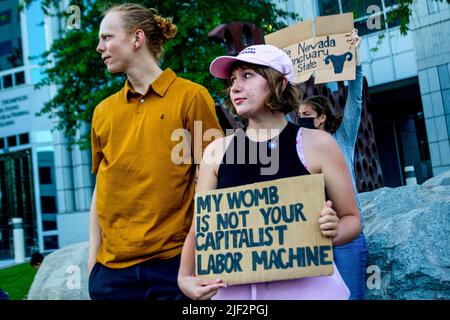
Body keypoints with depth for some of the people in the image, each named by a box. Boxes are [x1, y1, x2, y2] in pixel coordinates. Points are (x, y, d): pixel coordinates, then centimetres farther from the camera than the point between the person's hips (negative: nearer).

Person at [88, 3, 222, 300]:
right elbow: (101, 189, 13)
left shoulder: (190, 96, -3)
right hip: (112, 266, 4)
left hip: (174, 261, -4)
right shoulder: (103, 111, 10)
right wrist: (93, 260, 7)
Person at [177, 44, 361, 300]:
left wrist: (334, 231, -19)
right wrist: (185, 277, -10)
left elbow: (352, 218, 2)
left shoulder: (317, 144, -4)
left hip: (305, 283, -2)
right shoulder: (217, 151, 3)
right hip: (233, 288, 2)